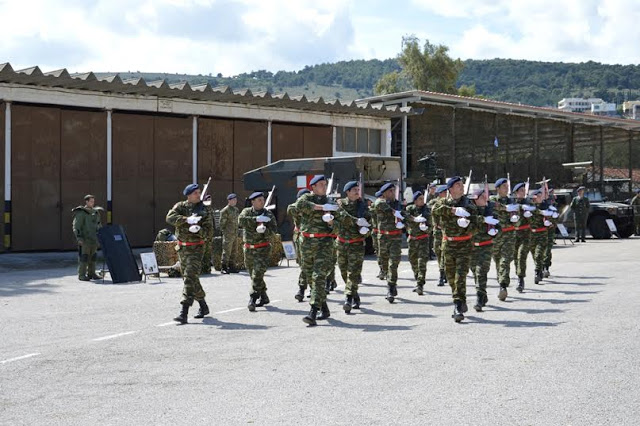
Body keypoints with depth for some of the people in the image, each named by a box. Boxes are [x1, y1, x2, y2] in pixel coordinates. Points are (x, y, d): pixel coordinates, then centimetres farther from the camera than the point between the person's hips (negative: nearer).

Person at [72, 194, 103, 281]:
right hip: (85, 239, -7)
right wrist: (79, 238, -19)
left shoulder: (95, 212, 15)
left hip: (94, 239, 7)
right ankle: (81, 275, -3)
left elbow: (99, 225, 25)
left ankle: (91, 273, 17)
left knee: (93, 256, 9)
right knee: (83, 256, -7)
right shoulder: (81, 213, -7)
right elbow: (76, 226, -11)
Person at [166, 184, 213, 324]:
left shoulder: (204, 211, -1)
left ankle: (183, 312, -21)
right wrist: (187, 219, -28)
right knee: (189, 279, 14)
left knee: (190, 278, -16)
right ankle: (203, 307, 31)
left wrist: (198, 230, -26)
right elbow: (170, 217, -16)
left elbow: (209, 232, -6)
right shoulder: (180, 206, 3)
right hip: (182, 248, 4)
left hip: (196, 248, -4)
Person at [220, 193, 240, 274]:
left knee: (234, 251, 11)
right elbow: (222, 223, -9)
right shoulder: (225, 210, -10)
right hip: (228, 234, -8)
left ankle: (232, 266, 18)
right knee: (227, 251, -6)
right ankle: (224, 268, -3)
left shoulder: (236, 209, 15)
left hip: (235, 234, 8)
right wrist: (224, 232, -11)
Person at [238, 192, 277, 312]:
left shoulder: (268, 215, -1)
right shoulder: (247, 211, 4)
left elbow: (273, 230, -10)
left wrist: (264, 230, -30)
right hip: (249, 249, 4)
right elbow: (241, 220, -18)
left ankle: (252, 300, -14)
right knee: (253, 275, 12)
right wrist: (257, 219, -24)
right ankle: (264, 297, 27)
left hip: (263, 249, -3)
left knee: (257, 275, -15)